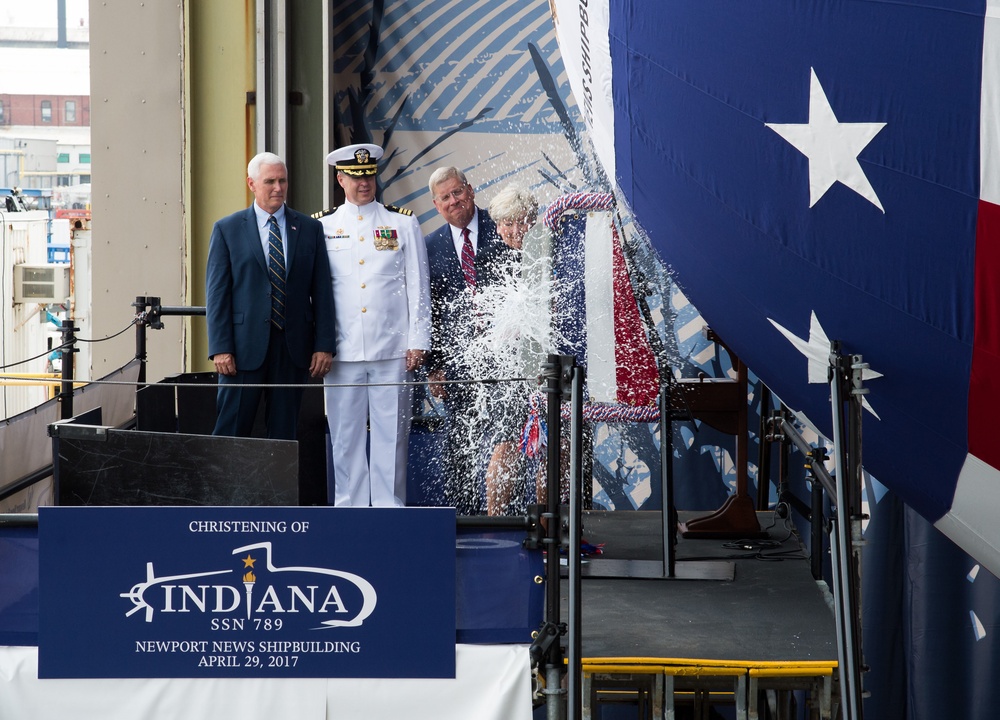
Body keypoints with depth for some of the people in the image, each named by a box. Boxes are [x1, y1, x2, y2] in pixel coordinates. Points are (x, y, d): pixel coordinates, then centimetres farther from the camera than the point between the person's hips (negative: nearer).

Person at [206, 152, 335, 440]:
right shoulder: (227, 229, 3)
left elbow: (322, 291, 7)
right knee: (232, 429, -3)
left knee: (284, 432, 6)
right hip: (245, 347, -2)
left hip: (293, 348, 2)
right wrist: (221, 348, -9)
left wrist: (324, 345, -1)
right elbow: (217, 294, -1)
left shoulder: (310, 229, 9)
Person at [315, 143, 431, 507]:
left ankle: (389, 507, 7)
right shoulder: (321, 227, 9)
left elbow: (418, 287, 6)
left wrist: (418, 341, -1)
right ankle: (349, 508, 10)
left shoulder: (403, 223, 7)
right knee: (345, 433, 2)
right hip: (343, 350, 1)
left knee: (391, 432, 0)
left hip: (392, 350, -1)